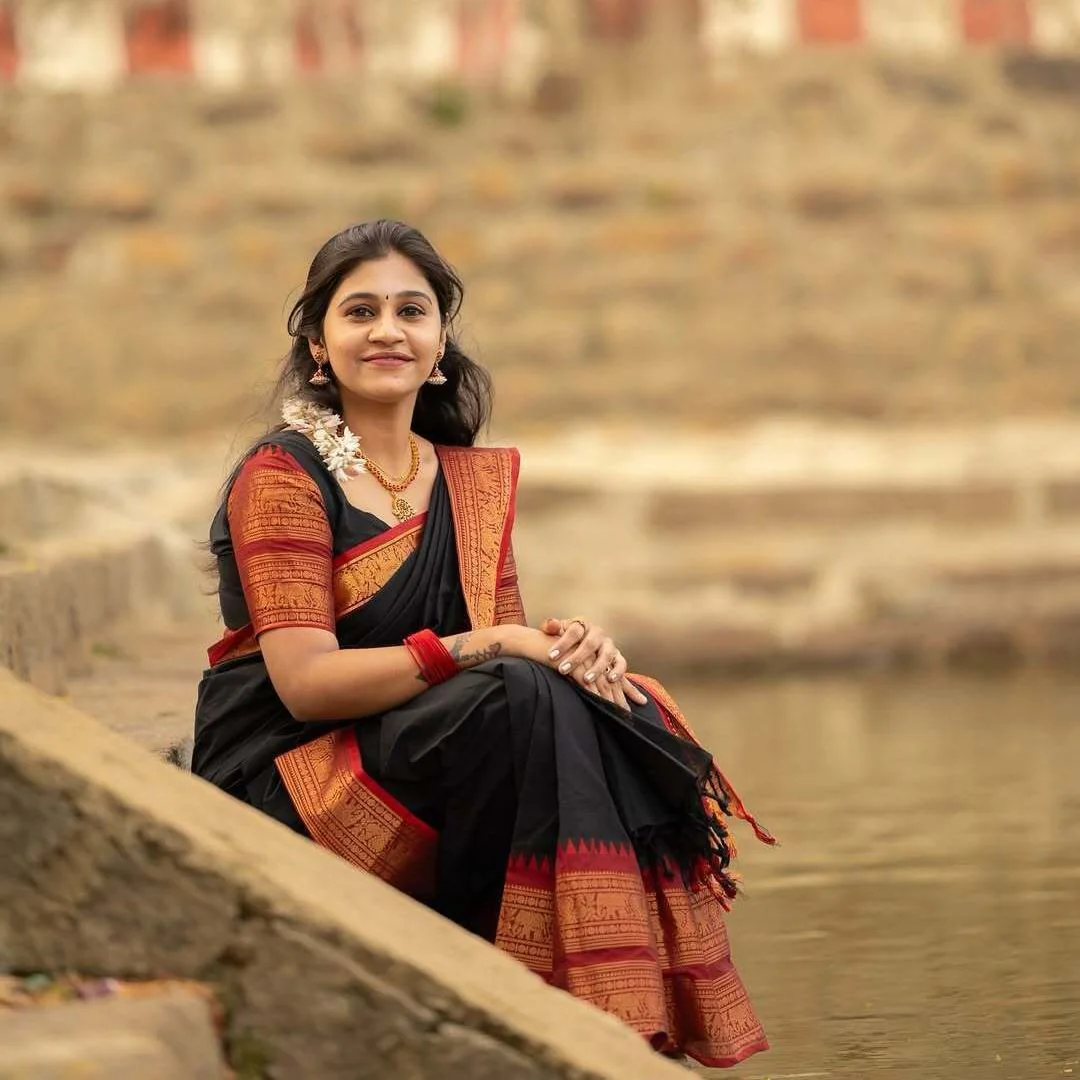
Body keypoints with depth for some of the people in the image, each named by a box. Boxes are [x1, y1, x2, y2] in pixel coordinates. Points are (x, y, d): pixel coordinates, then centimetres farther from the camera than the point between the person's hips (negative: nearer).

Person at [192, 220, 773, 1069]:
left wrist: (574, 646, -15)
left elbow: (511, 645, 9)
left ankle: (644, 1015, -17)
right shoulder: (281, 478, -8)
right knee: (527, 700, -29)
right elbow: (304, 682, -17)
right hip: (284, 785, -6)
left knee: (617, 708, -19)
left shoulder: (476, 480, 13)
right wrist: (484, 648, -24)